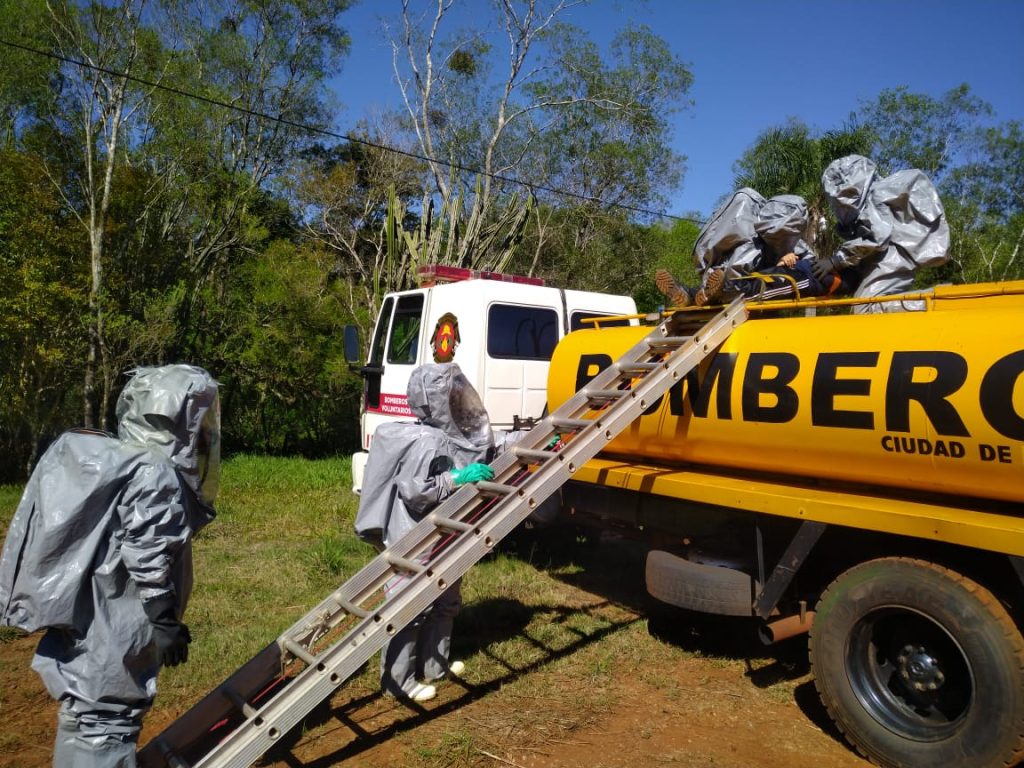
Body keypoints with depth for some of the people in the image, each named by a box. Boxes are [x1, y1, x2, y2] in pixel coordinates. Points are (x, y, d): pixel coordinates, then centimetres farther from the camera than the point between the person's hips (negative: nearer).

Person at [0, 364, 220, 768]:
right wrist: (167, 628, -14)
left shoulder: (99, 463, 11)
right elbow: (149, 564, -23)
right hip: (109, 643, -9)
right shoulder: (155, 475, -19)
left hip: (77, 630, 10)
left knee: (85, 719, 21)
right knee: (104, 728, -1)